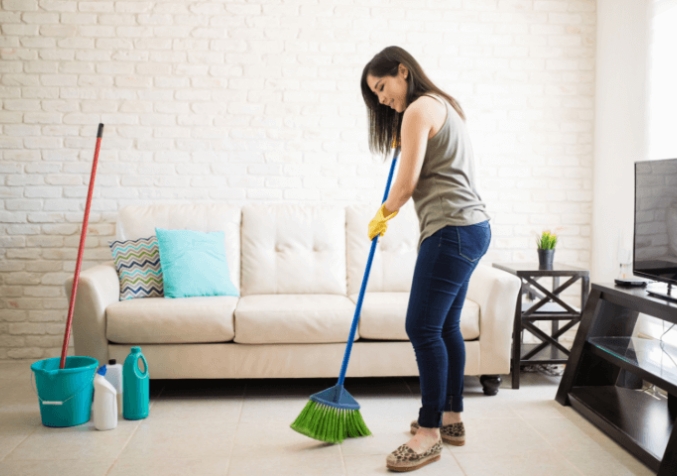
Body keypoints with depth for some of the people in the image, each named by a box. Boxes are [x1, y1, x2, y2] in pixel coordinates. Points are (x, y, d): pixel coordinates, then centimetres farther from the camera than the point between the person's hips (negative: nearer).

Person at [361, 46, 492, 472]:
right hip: (472, 227, 11)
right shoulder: (444, 105, 22)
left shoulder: (419, 109, -9)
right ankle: (452, 418, 22)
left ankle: (429, 432, -3)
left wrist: (383, 215, 5)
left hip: (452, 229, -11)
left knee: (423, 327, -9)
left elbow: (407, 183, -12)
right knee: (446, 325, 14)